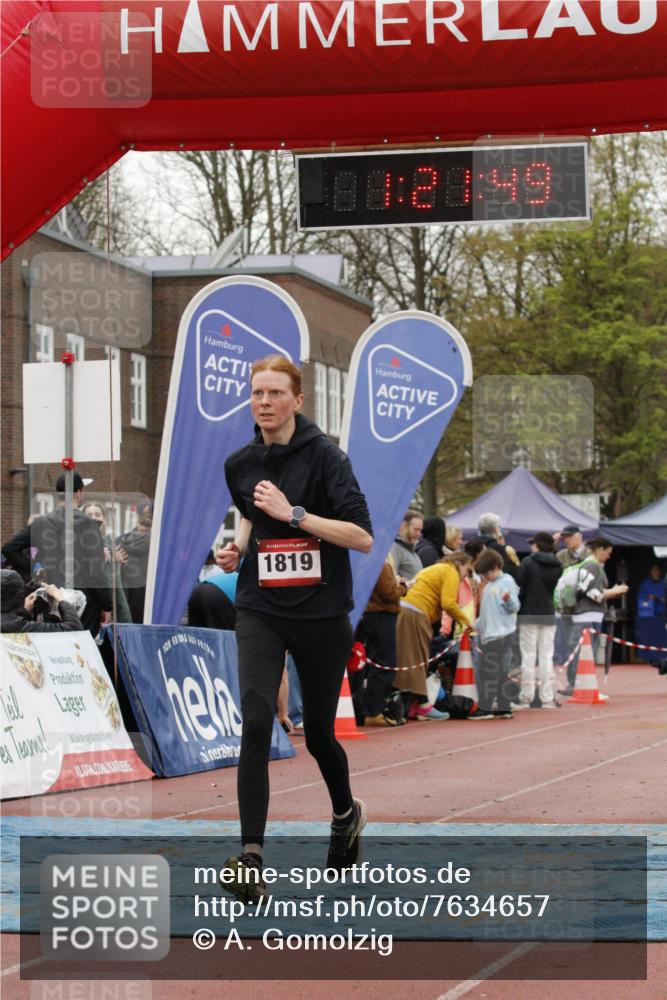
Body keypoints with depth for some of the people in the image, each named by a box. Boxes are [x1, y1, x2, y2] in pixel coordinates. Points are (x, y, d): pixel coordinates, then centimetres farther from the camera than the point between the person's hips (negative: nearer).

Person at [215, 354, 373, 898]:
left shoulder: (325, 455, -11)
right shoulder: (240, 464, 4)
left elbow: (363, 537, -18)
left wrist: (293, 513, -24)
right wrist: (237, 547, 7)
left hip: (322, 613, -2)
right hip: (260, 610, 2)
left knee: (318, 732, 11)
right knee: (256, 722, -18)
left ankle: (347, 813, 45)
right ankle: (252, 859, -20)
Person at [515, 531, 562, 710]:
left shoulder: (528, 562, -9)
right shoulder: (557, 566, 4)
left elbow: (520, 588, -9)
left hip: (529, 614, -4)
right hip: (549, 615, 4)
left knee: (528, 656, 0)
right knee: (546, 656, 7)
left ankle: (526, 698, -1)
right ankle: (547, 698, 4)